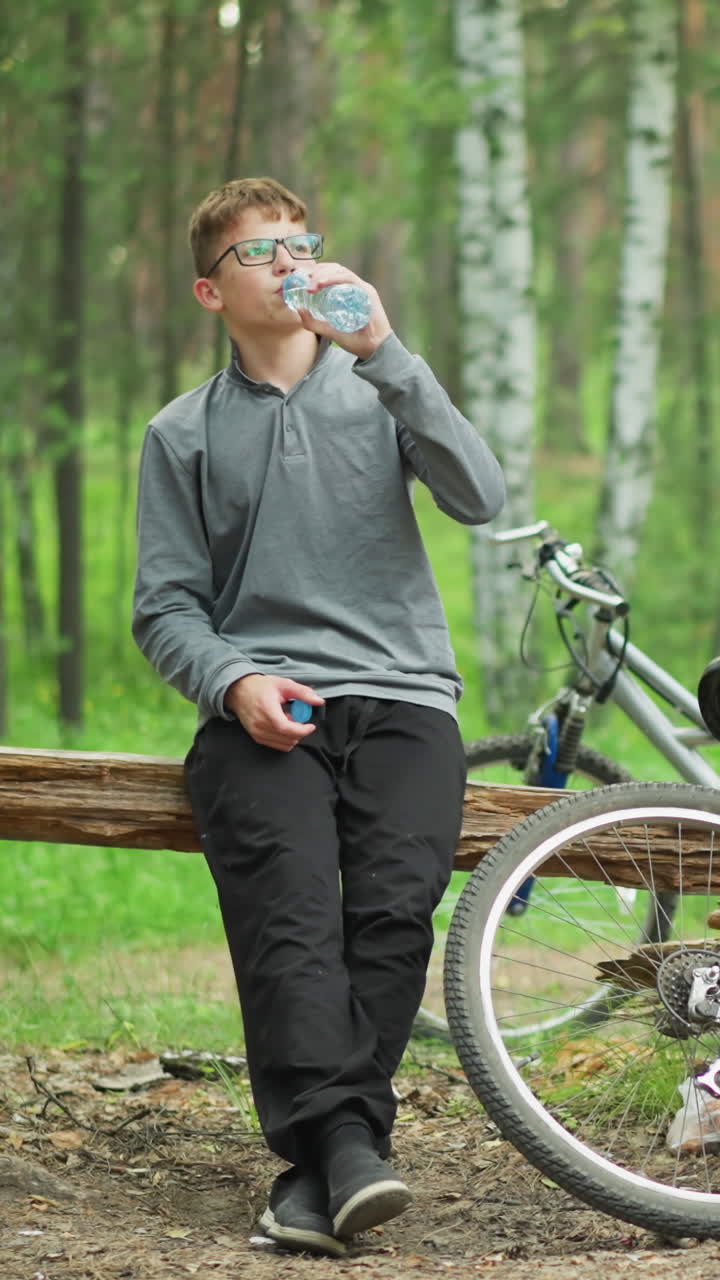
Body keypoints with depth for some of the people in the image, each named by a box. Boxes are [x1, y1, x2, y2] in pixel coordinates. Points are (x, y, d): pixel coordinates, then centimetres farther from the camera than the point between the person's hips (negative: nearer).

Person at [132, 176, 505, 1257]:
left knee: (396, 901, -27)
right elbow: (166, 608, 12)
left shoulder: (376, 391, 16)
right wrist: (235, 681, -10)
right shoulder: (184, 435, 18)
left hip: (398, 693, 0)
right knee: (289, 899, -29)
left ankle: (318, 1162, -29)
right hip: (261, 711, 0)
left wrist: (384, 353, -11)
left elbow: (479, 497, -3)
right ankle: (345, 1141, -41)